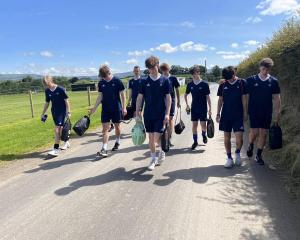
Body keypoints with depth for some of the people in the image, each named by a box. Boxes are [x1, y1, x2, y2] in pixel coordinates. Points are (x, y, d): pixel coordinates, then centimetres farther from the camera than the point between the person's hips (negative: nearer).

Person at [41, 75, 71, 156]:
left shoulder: (60, 89, -13)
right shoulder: (47, 91, 3)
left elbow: (66, 101, -9)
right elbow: (47, 103, 13)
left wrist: (68, 112, -12)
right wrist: (43, 113, 15)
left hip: (62, 111, -6)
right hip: (54, 112, 6)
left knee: (57, 129, -12)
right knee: (60, 128, 13)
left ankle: (56, 149, -10)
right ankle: (66, 142, 35)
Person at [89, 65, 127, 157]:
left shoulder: (117, 81, -8)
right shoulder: (101, 83, 3)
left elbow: (122, 95, -5)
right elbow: (100, 97, 8)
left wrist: (124, 108, -9)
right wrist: (94, 108, 2)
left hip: (117, 109, -2)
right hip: (105, 109, 3)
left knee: (117, 126, 12)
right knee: (105, 129, -3)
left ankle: (117, 142, 35)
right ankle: (104, 149, -5)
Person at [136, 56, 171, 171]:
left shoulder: (165, 80, -3)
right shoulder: (144, 82, 2)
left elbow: (168, 98, -3)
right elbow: (139, 98, 5)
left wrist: (167, 114, -10)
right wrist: (137, 113, 0)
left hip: (161, 114, -2)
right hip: (148, 114, 3)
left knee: (157, 138, -6)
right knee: (151, 137, 9)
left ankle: (162, 151, 26)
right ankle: (153, 159, 24)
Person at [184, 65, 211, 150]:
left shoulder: (204, 84, -8)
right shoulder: (190, 84, 1)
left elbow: (208, 97, -5)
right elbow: (186, 95, 16)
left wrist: (210, 109, -7)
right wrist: (187, 105, 10)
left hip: (203, 108, -2)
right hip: (194, 108, 2)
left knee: (203, 125, 1)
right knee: (194, 125, 3)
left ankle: (204, 134, 33)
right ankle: (195, 141, 14)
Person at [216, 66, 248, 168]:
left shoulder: (241, 83, -1)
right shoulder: (223, 85, 4)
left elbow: (244, 99, 2)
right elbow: (220, 100, 9)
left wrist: (245, 113, -1)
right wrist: (218, 114, 7)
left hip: (238, 115, -2)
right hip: (226, 115, 2)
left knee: (239, 137, -9)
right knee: (227, 137, 4)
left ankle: (237, 153, 21)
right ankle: (229, 158, 18)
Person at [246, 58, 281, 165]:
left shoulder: (273, 81, 3)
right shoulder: (251, 80, -2)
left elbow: (277, 99, 6)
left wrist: (277, 113, 2)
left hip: (267, 112, 2)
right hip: (254, 111, -2)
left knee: (263, 133, 5)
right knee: (254, 132, -8)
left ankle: (259, 155, 19)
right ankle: (251, 145, 25)